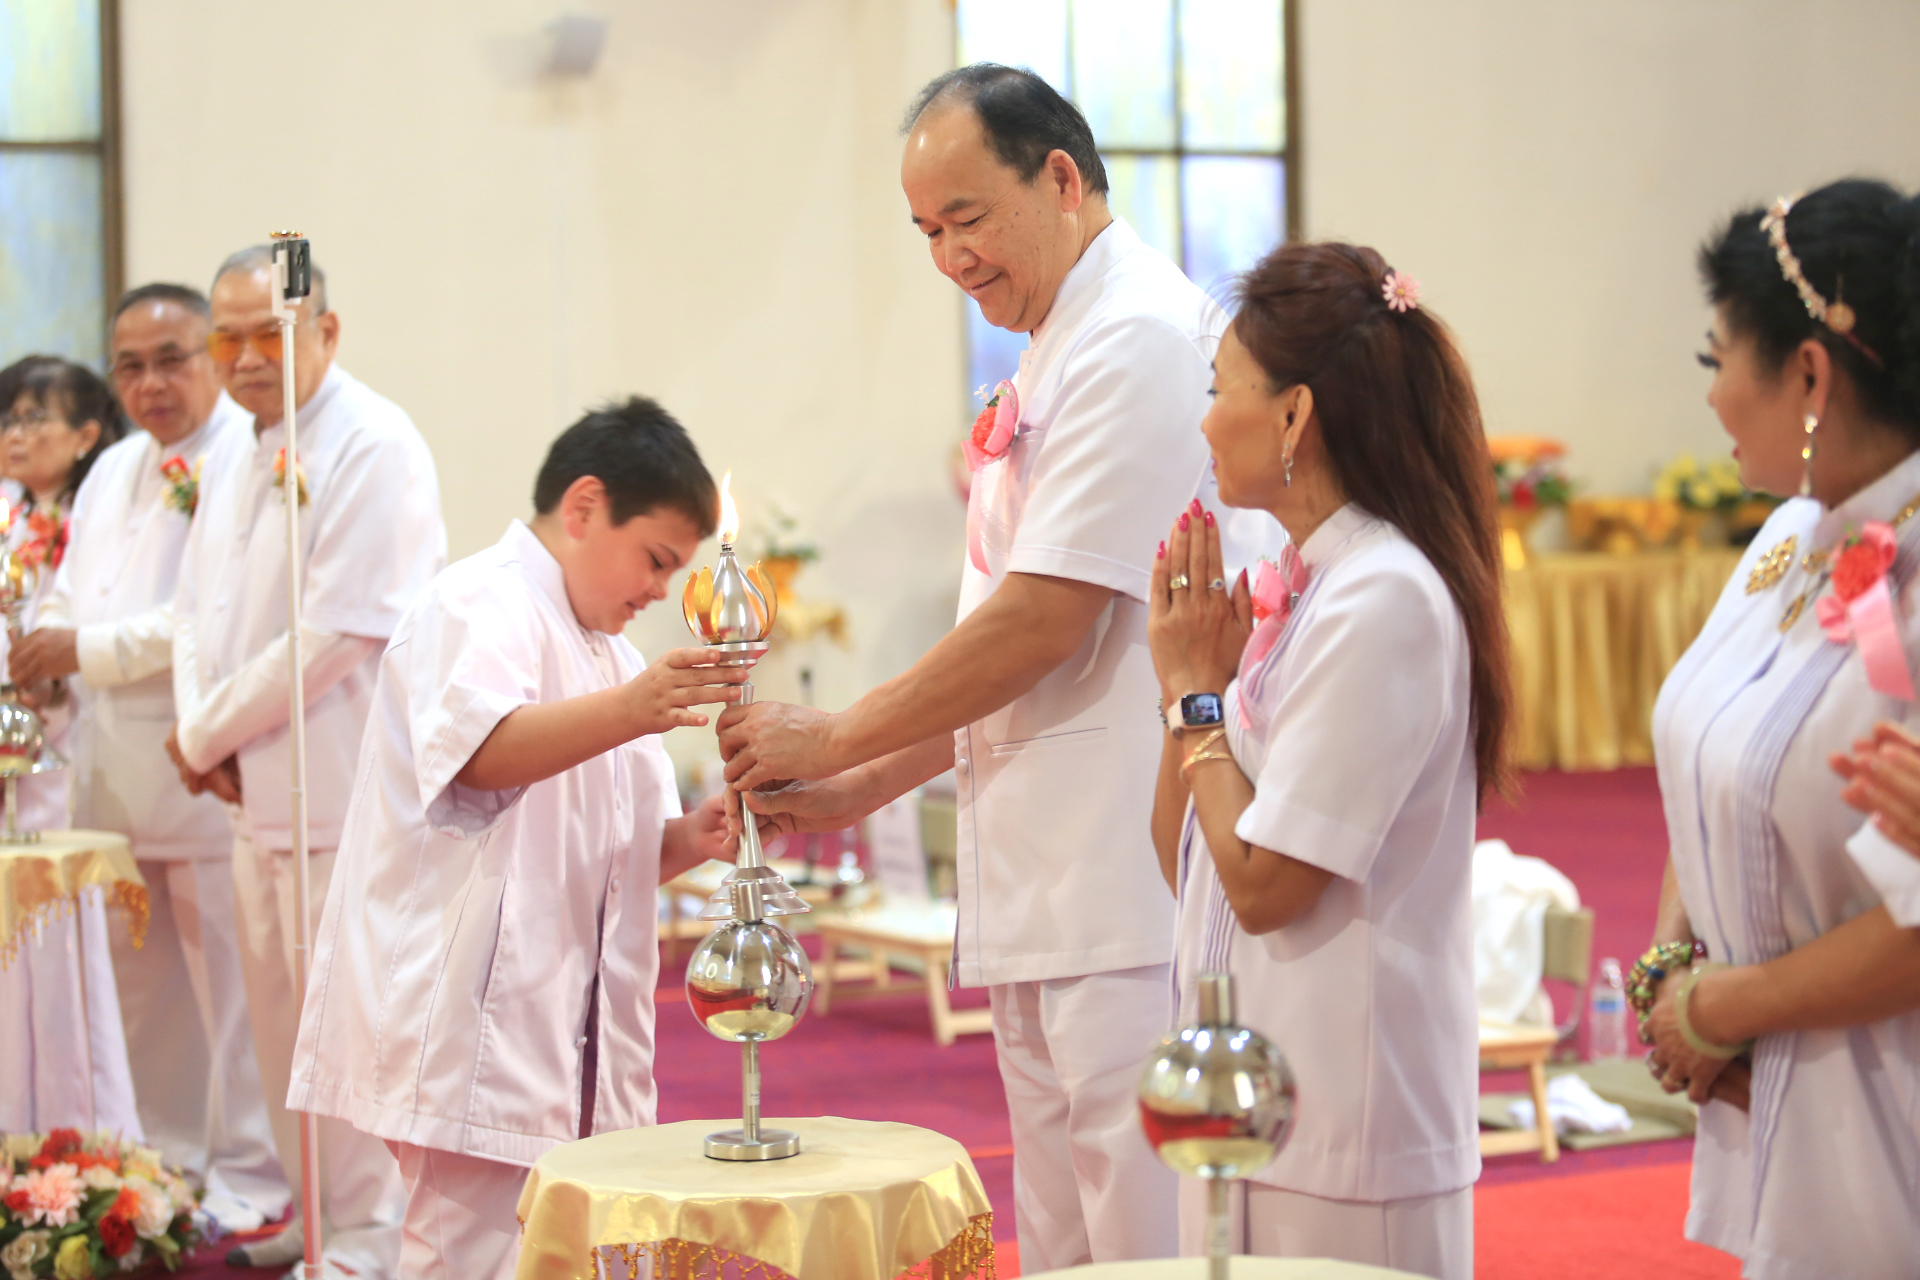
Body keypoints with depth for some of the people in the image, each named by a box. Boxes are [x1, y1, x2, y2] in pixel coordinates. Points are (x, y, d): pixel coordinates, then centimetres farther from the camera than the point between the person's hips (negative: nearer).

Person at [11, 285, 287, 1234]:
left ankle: (247, 1180, 6)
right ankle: (167, 1157, 25)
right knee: (139, 985, 13)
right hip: (113, 777, 8)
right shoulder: (113, 472, 18)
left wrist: (91, 652, -15)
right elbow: (71, 597, 23)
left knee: (229, 984, -3)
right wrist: (37, 648, 1)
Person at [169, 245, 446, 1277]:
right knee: (281, 1013, 14)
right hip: (256, 788, 8)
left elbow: (336, 631, -19)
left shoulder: (375, 447, -13)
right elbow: (196, 608, 17)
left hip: (342, 789, -8)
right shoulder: (229, 458, 14)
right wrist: (200, 736, -2)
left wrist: (208, 734, -10)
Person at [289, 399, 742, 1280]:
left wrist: (687, 841, 6)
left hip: (567, 1036, 10)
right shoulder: (481, 606, -6)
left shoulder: (608, 657, 25)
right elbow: (482, 750, -27)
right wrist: (630, 711, -40)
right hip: (474, 1029, -10)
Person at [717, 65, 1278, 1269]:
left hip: (1129, 888, -10)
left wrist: (836, 739, -7)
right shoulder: (1062, 351, 19)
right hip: (1050, 898, 10)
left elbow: (1045, 623, -18)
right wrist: (859, 791, 15)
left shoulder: (1142, 336, -13)